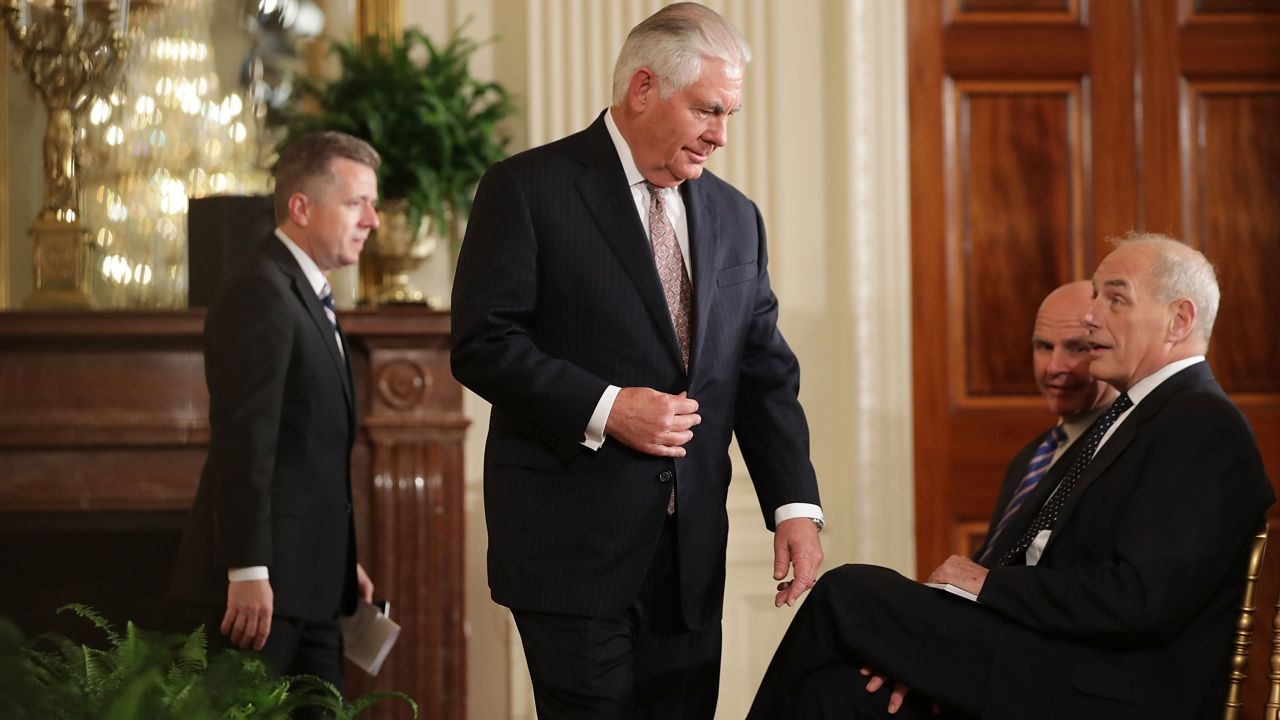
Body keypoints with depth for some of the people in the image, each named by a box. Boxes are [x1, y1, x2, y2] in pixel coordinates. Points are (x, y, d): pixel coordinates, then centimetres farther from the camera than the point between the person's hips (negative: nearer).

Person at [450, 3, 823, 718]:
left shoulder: (735, 216, 13)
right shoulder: (528, 189, -4)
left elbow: (764, 371, 11)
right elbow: (482, 343, -9)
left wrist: (795, 503, -2)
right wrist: (603, 408, -19)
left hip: (691, 554, 5)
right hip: (574, 547, -5)